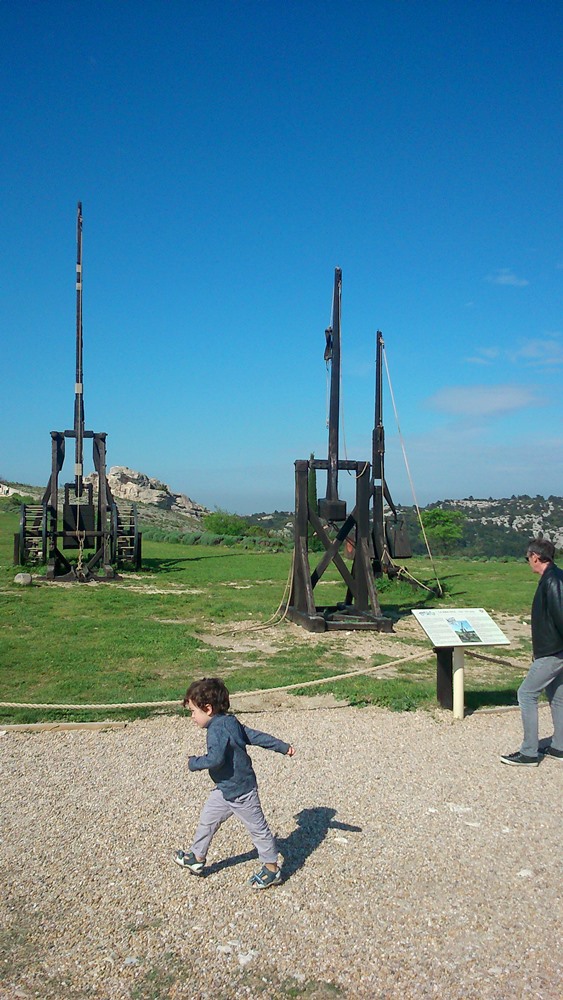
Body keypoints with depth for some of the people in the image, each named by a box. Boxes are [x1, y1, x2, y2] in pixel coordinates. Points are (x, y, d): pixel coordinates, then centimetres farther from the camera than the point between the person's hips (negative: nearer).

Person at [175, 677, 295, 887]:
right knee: (207, 819, 16)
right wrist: (283, 747, 9)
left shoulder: (217, 729, -26)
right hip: (225, 789, 10)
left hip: (240, 791, -10)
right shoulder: (231, 722, 3)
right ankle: (197, 858, 32)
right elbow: (256, 736, 7)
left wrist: (194, 763, -19)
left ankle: (272, 869, 21)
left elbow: (215, 759, -37)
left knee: (257, 827, 7)